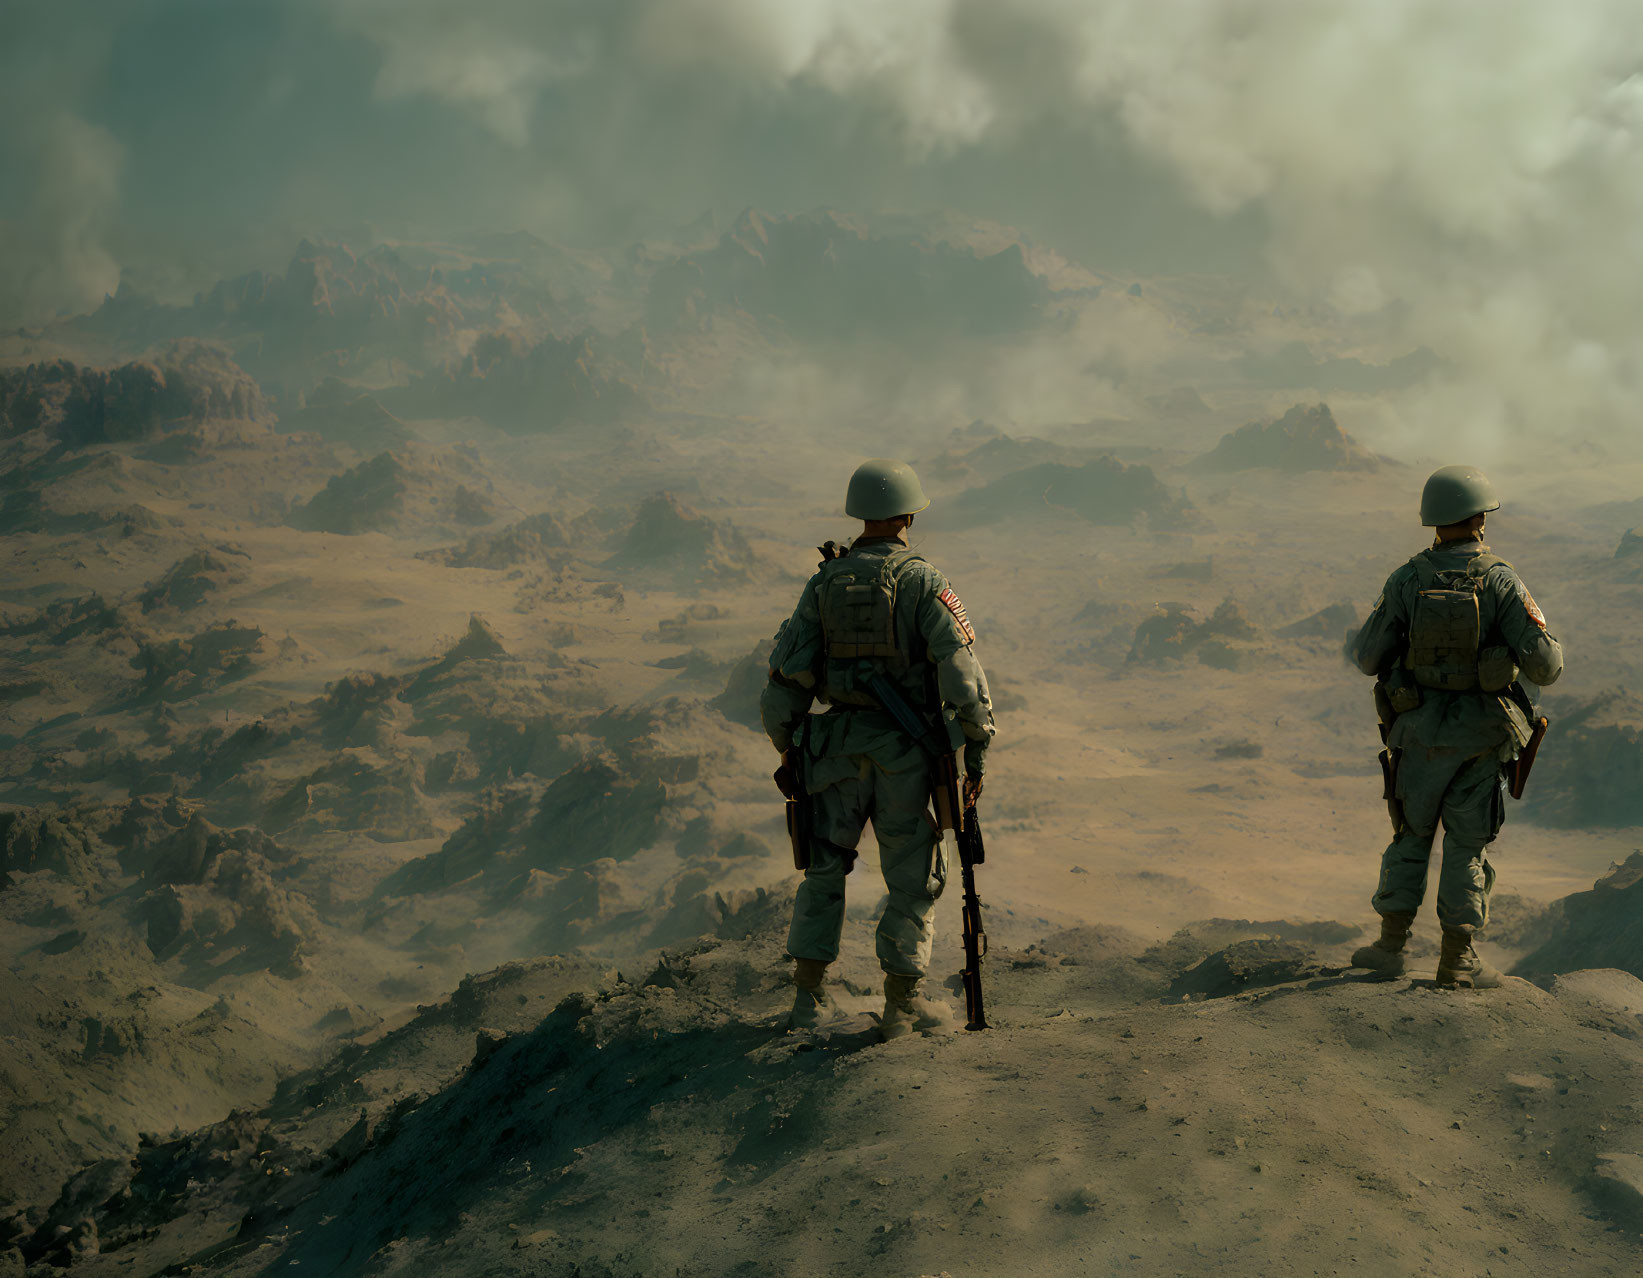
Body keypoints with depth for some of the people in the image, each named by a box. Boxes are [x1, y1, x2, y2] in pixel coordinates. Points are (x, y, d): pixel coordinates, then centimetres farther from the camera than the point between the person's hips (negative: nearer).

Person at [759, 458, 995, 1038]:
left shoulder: (825, 582, 3)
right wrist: (977, 749, -7)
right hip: (906, 749, -4)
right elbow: (961, 668, -15)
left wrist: (789, 752, 14)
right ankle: (903, 1005, 9)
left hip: (838, 745, 4)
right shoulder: (921, 579, -9)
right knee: (914, 877, 7)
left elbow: (788, 670, 3)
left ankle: (809, 996, 14)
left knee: (824, 870, 15)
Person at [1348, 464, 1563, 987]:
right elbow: (1544, 665, -14)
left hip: (1419, 730, 2)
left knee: (1411, 834, 17)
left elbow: (1367, 658, -3)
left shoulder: (1406, 581, -6)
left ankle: (1392, 943, 13)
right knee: (1468, 844, 7)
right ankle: (1457, 958, 7)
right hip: (1481, 736, -2)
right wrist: (1541, 632, 9)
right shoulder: (1501, 582, -12)